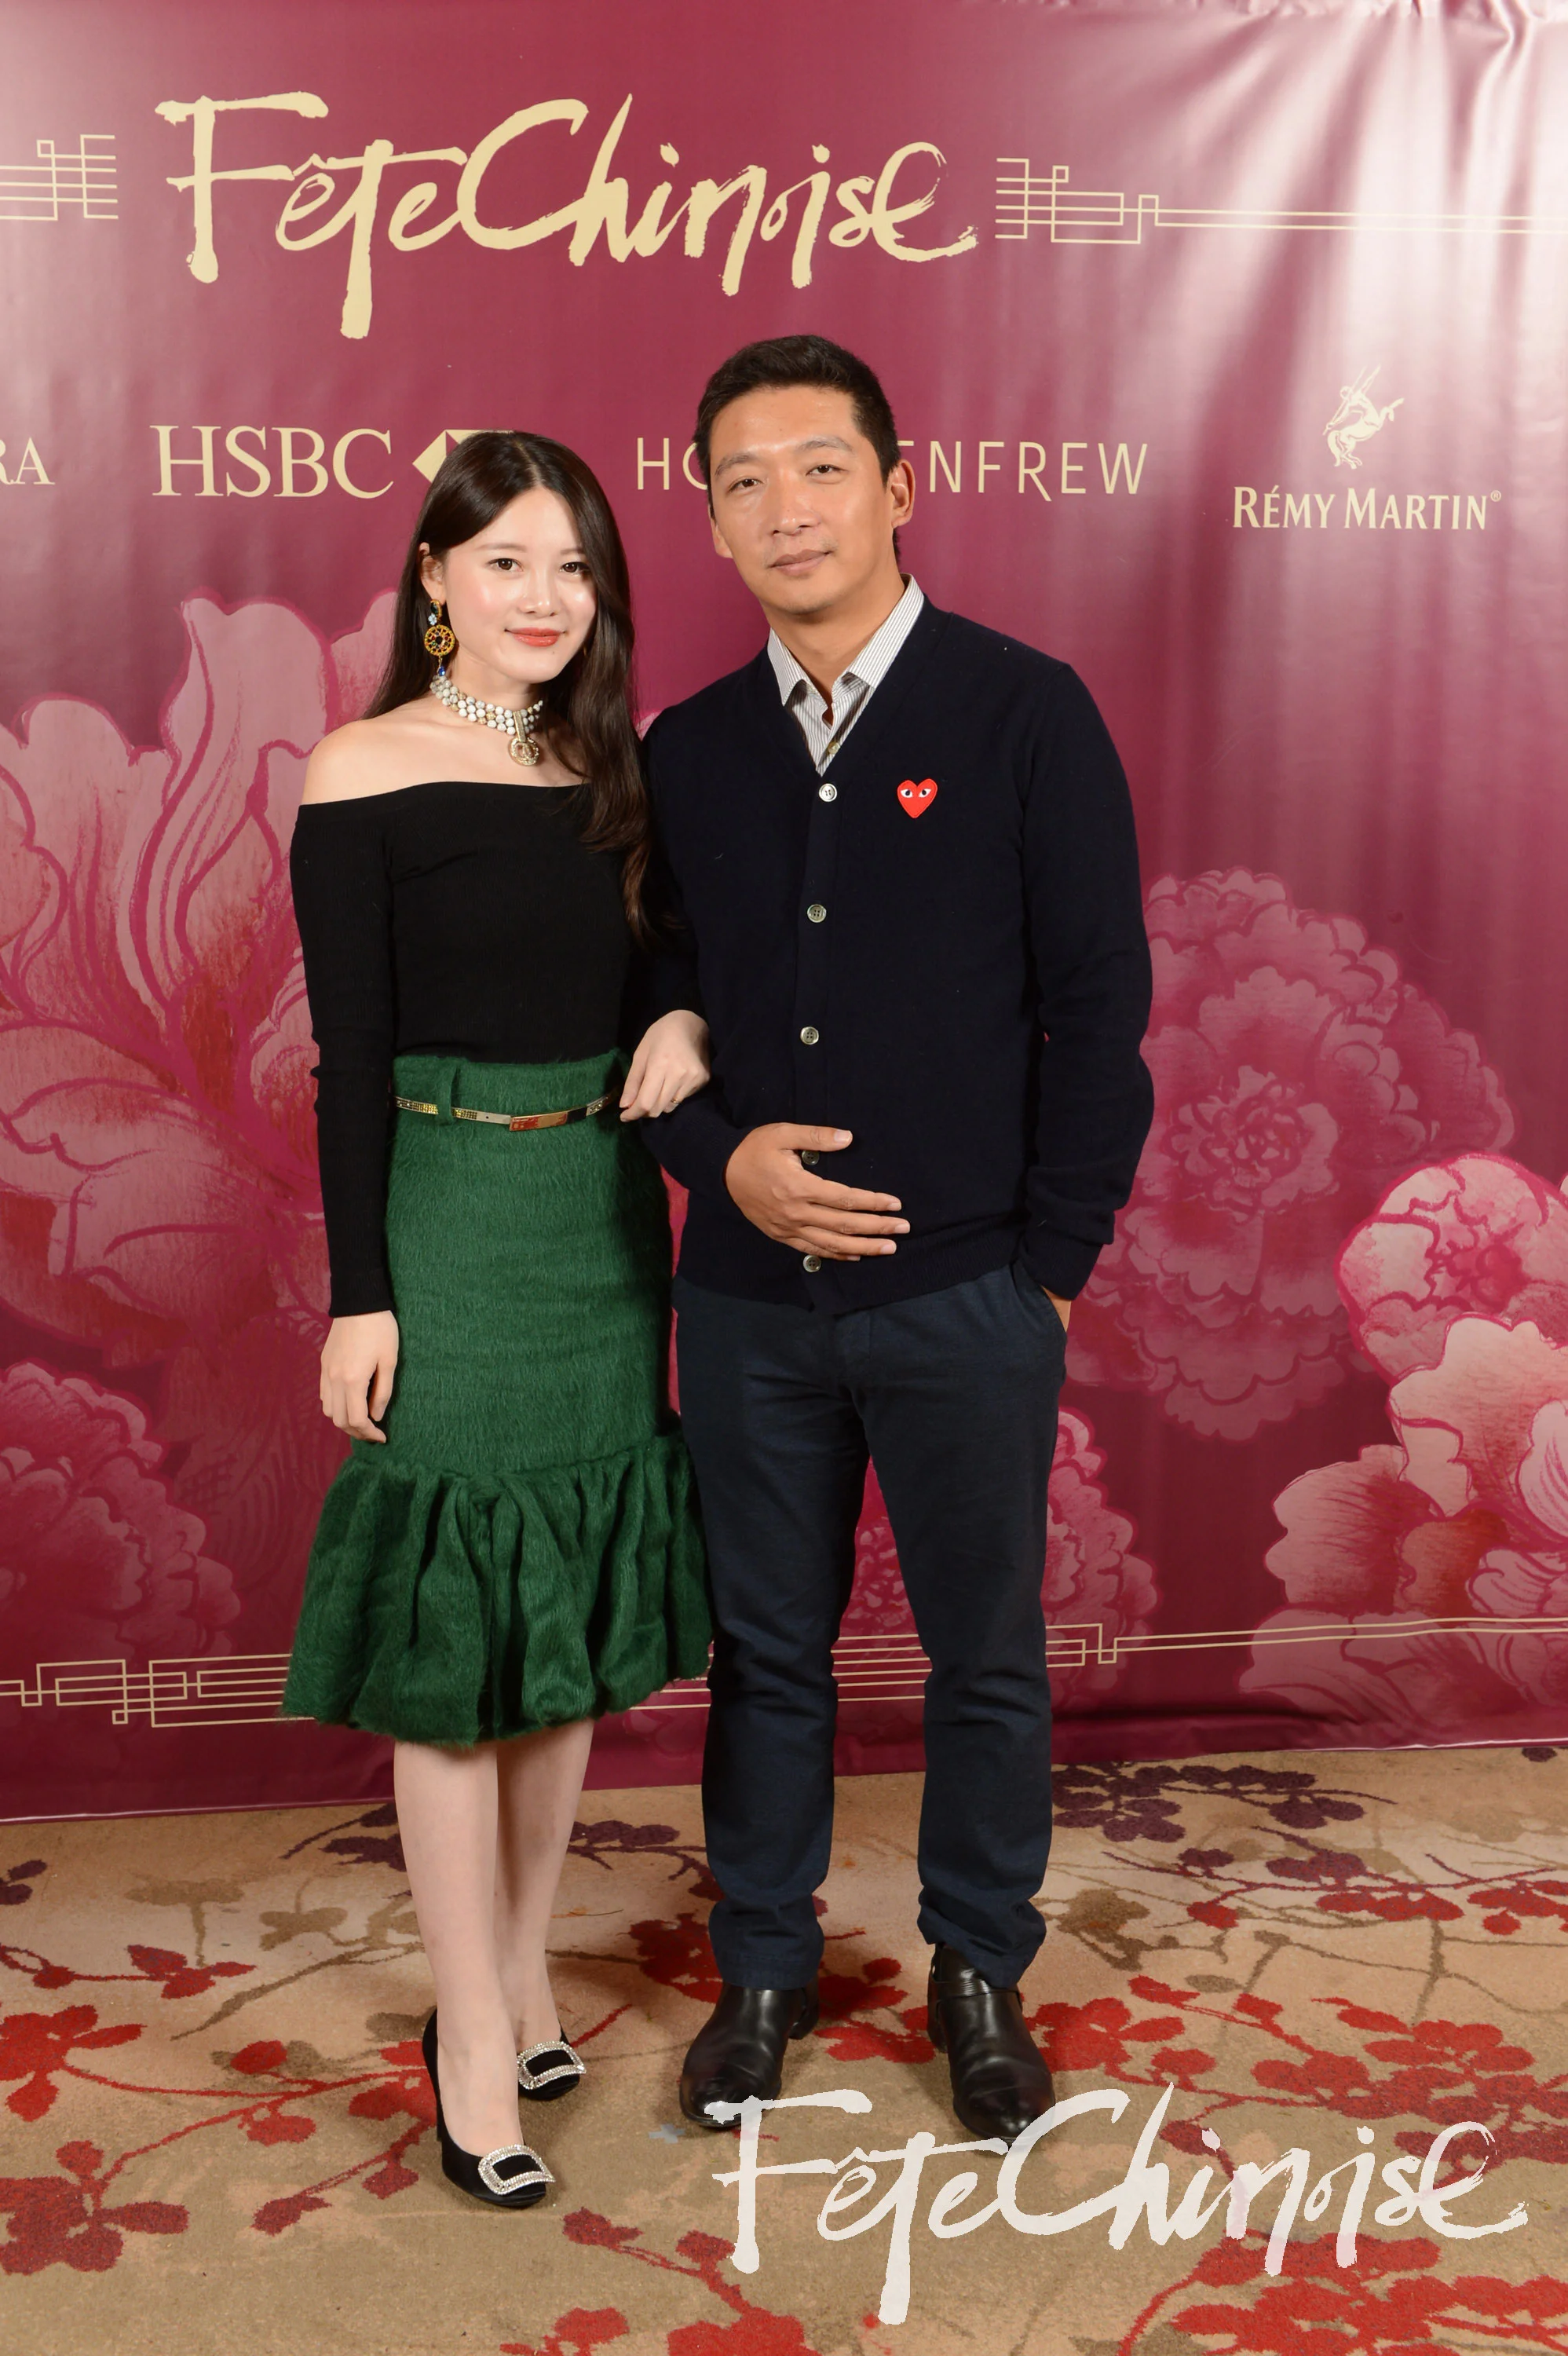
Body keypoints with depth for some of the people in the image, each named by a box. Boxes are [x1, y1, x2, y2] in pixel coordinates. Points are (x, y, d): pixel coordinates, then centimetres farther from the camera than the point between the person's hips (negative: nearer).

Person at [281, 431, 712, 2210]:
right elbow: (350, 1056, -9)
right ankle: (476, 2042, 14)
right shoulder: (360, 774, -7)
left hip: (604, 1219, 6)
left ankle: (521, 1973, 29)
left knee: (571, 1615, 12)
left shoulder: (610, 767, 9)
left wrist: (686, 1017, -8)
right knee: (451, 1630, 1)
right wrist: (360, 1294, -11)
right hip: (451, 1223, -5)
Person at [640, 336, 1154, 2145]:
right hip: (748, 1298, 3)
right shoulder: (687, 751, 6)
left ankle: (980, 1974, 34)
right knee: (765, 1653, 15)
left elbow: (1099, 1005, -6)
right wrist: (721, 1159, -7)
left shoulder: (1024, 714, -5)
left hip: (964, 1299, -3)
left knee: (986, 1657, 12)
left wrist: (1052, 1258, -7)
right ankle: (763, 1967, 35)